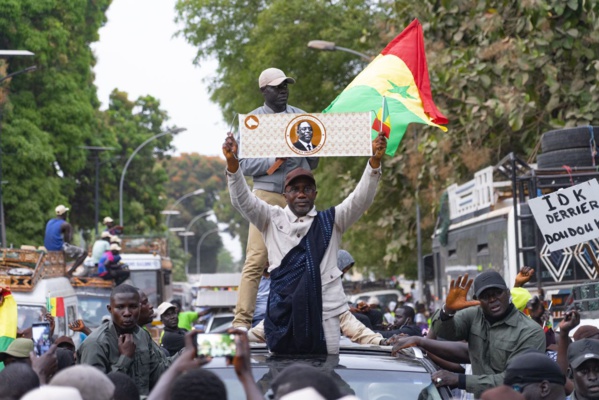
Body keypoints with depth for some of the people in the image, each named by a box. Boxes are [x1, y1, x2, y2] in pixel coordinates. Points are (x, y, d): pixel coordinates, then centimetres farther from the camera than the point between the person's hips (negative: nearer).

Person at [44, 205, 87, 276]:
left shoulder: (49, 222, 12)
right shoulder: (65, 225, -11)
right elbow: (67, 240, -11)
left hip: (48, 248, 8)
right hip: (60, 248, -8)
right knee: (84, 253, 3)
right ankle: (70, 271, -10)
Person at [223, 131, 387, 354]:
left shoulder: (330, 222, 14)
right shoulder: (272, 219, 13)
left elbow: (361, 199, 2)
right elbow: (242, 201, 1)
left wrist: (374, 161, -15)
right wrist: (232, 163, -17)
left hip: (324, 311, 0)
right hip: (283, 311, 0)